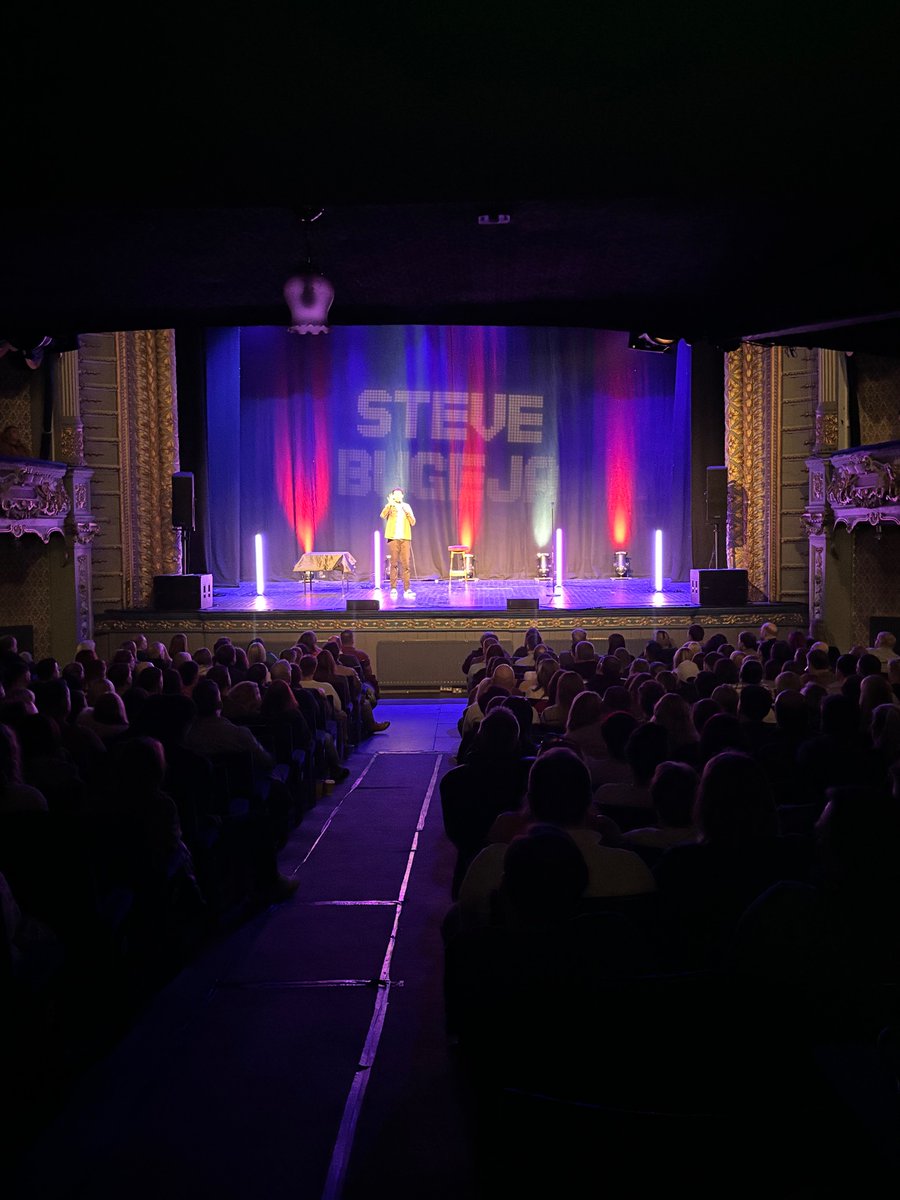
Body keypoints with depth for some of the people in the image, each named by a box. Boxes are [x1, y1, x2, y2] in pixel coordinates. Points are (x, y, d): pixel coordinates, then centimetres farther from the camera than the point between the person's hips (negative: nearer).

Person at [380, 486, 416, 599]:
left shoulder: (406, 506, 15)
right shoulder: (389, 506, 7)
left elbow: (413, 522, 10)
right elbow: (383, 516, -14)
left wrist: (407, 512, -6)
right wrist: (389, 504, -25)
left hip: (405, 538, 2)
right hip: (393, 538, -2)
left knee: (405, 564, -3)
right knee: (394, 564, -4)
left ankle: (407, 589, -4)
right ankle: (393, 589, -2)